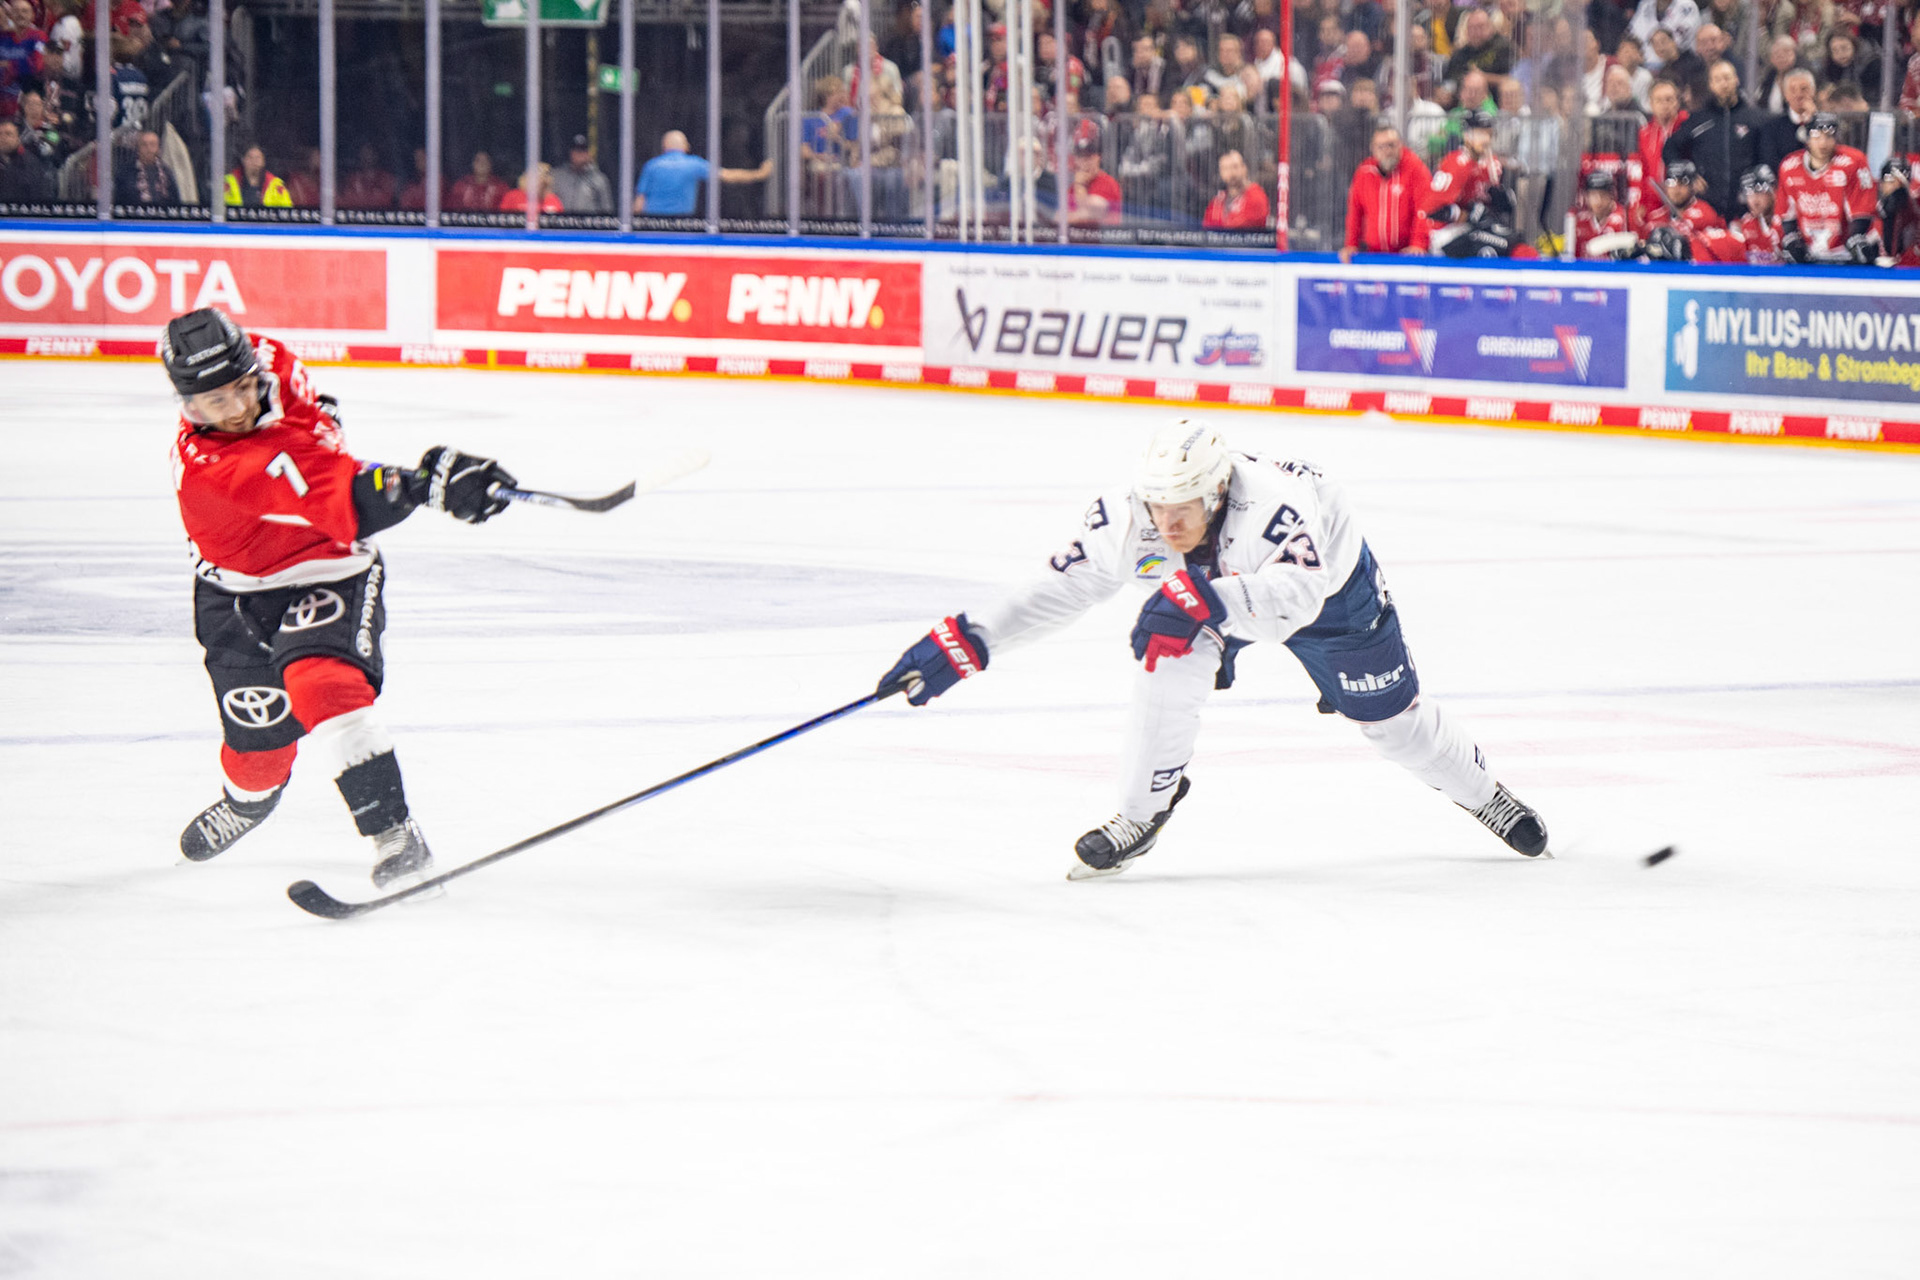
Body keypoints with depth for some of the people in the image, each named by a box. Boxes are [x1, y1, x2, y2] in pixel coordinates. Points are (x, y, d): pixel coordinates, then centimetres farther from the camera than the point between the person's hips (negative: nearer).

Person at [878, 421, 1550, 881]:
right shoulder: (1129, 517, -34)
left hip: (1328, 577, -3)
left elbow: (1296, 599, -61)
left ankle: (1481, 792, 39)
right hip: (1209, 582, 3)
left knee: (1391, 718, 9)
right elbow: (1058, 587, -29)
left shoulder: (1270, 504, -47)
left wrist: (1204, 598, -71)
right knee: (1168, 658, -27)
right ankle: (1143, 811, -8)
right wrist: (961, 643, -36)